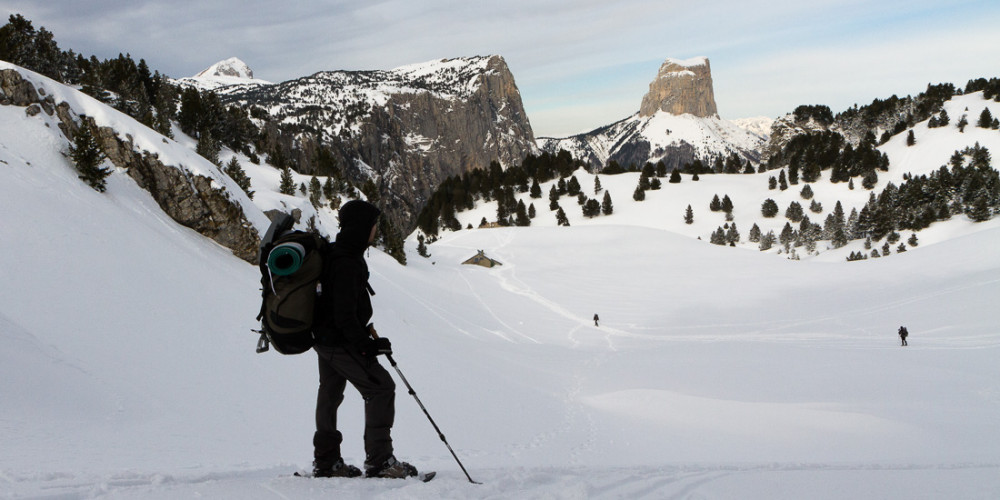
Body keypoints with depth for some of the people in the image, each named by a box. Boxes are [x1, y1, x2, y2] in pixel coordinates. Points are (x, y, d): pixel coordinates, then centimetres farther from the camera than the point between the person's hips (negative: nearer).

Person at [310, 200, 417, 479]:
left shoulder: (334, 253, 8)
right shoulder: (346, 264, -25)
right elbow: (345, 316, -26)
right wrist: (366, 345, -20)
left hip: (324, 338, 11)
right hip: (341, 343, -11)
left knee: (330, 393, 18)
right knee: (381, 388, -5)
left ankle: (326, 462, 28)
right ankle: (379, 461, -4)